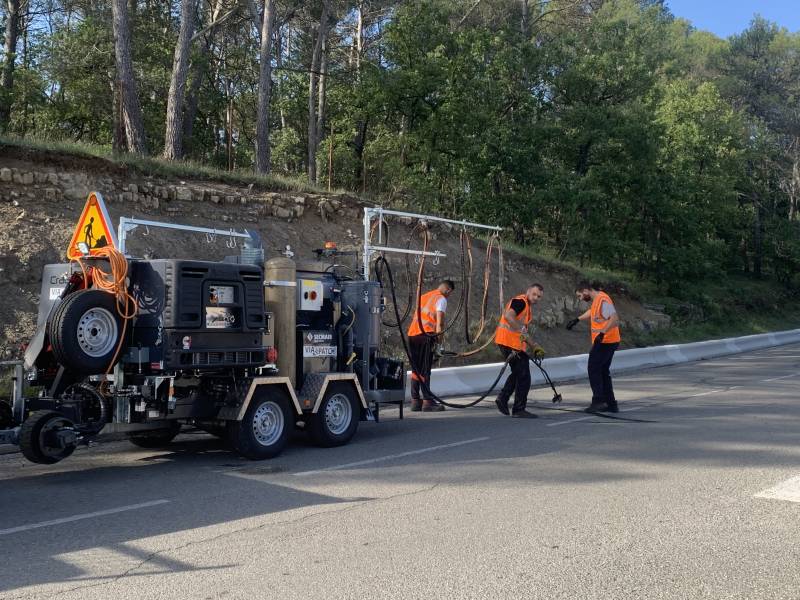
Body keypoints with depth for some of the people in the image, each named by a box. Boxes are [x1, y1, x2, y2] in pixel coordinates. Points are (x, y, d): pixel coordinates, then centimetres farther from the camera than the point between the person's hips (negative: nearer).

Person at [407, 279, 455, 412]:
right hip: (426, 335, -7)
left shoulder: (423, 296, 25)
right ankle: (427, 401, -4)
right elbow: (439, 320, -10)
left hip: (412, 334, 7)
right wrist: (439, 336, -4)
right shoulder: (441, 299, 1)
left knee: (415, 369, 11)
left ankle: (415, 401, 15)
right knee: (425, 370, -5)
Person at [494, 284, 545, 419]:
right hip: (509, 341, -10)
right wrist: (522, 329, -33)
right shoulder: (520, 301, -10)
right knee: (523, 376, -5)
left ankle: (503, 399, 29)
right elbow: (508, 316, -29)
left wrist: (534, 347, 20)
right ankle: (519, 410, 2)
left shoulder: (527, 307, 21)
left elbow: (523, 333, 26)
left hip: (516, 344, 10)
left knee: (518, 373, 22)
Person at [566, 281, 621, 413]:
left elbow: (615, 319, -29)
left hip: (605, 341, -10)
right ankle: (611, 404, 16)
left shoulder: (602, 299, -19)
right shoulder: (596, 299, 12)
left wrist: (603, 332, -36)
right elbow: (592, 312, 34)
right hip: (605, 342, 10)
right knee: (603, 371, 13)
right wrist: (577, 320, 37)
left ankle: (599, 401, -3)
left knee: (594, 369, -4)